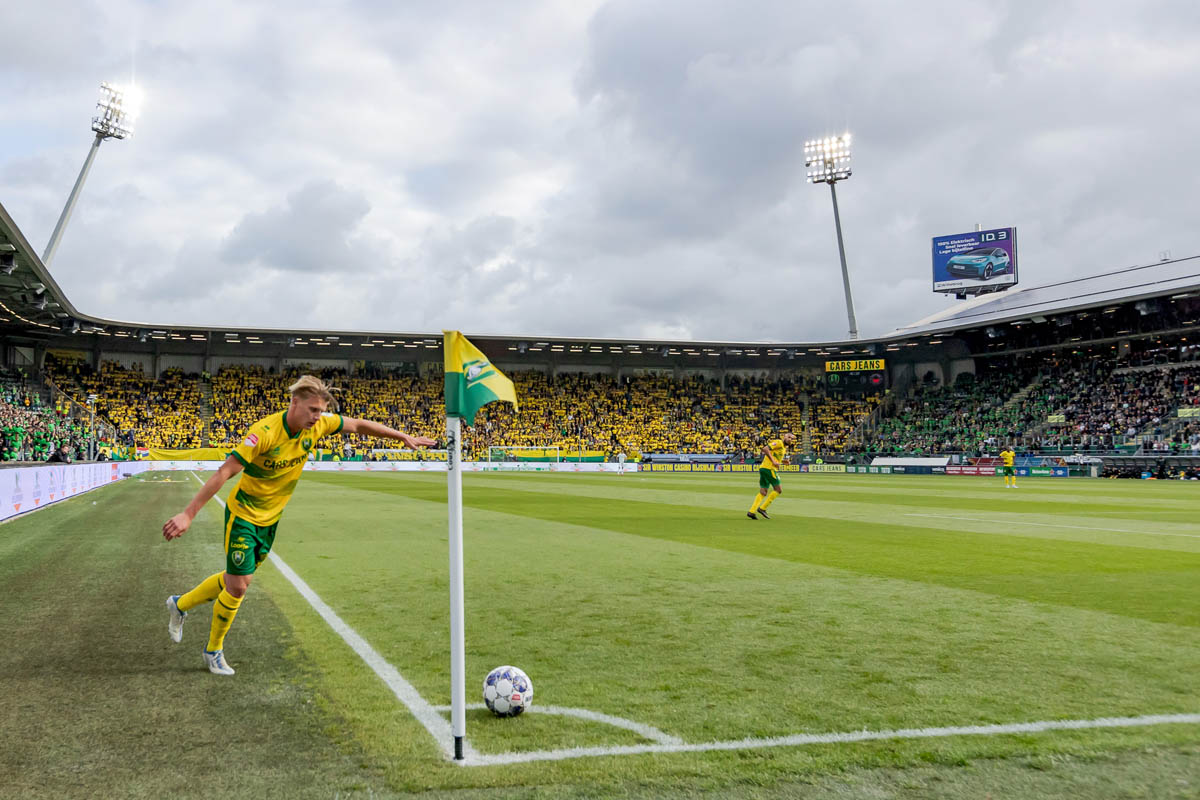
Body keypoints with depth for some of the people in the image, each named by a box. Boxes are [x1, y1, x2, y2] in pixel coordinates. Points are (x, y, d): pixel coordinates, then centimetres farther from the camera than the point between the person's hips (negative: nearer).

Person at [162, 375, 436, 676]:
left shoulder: (317, 424, -12)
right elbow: (224, 473, -31)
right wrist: (188, 514, -32)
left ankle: (180, 604, 42)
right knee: (238, 586, -3)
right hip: (243, 515, -6)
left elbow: (359, 425, 3)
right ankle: (214, 650, 22)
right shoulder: (265, 432, -30)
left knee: (237, 579, 17)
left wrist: (404, 437, 5)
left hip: (270, 519, 7)